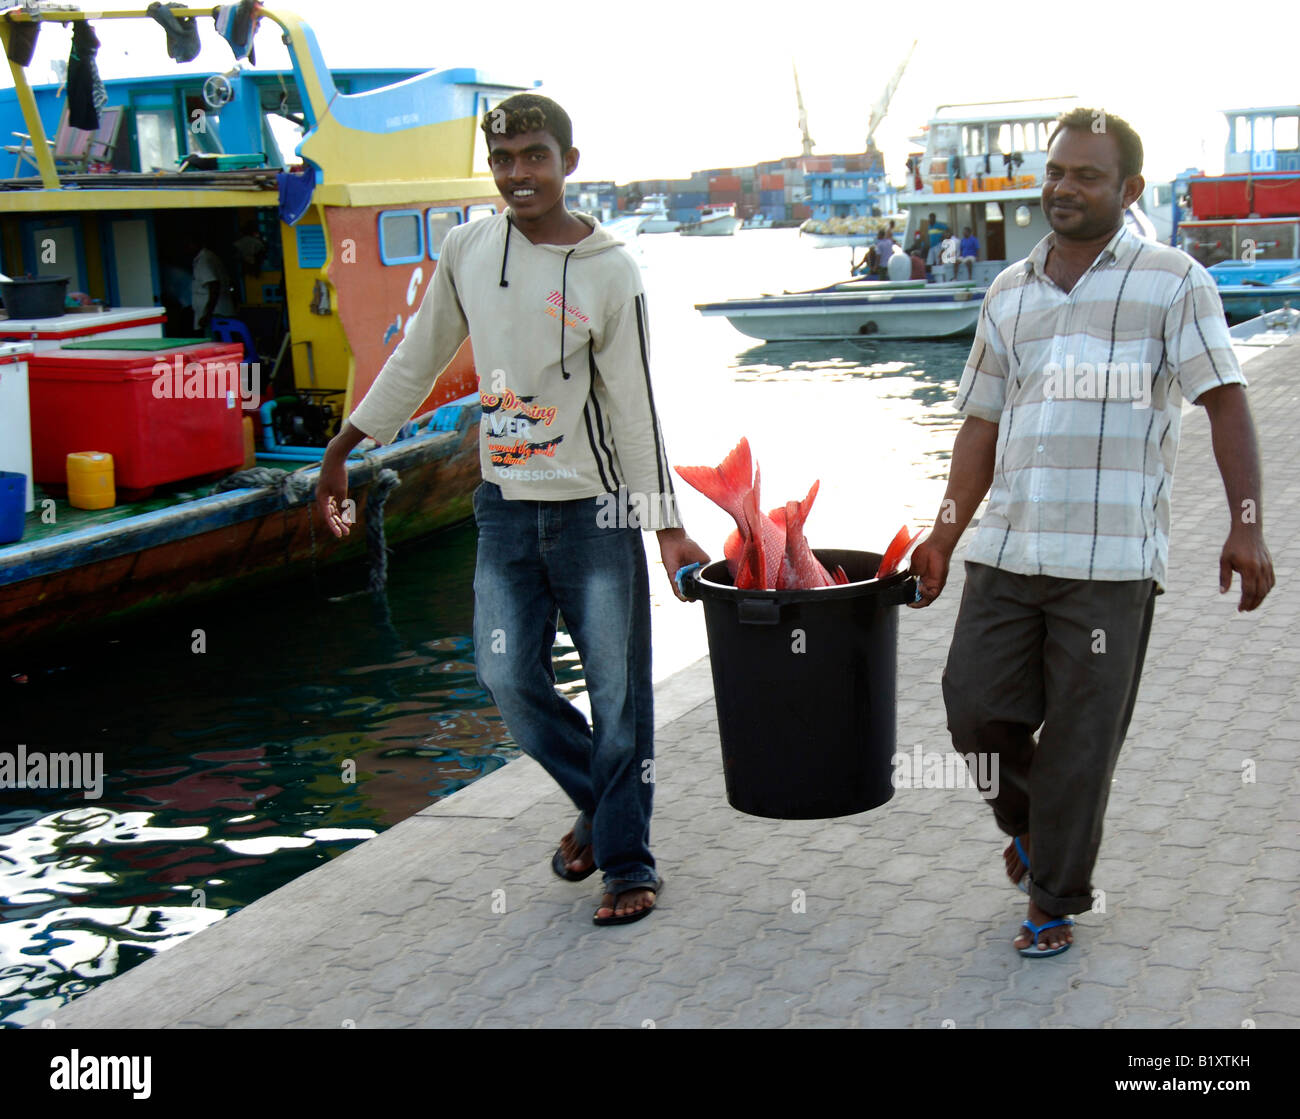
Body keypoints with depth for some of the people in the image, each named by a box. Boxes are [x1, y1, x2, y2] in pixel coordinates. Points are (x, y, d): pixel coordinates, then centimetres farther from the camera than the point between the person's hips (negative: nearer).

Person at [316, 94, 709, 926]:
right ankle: (598, 802, 29)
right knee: (509, 676, 5)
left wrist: (668, 525, -12)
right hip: (506, 505, 4)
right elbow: (419, 360, 14)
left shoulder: (610, 272, -9)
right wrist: (344, 448, 17)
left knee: (617, 690, 0)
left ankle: (627, 860, 15)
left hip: (597, 509, -4)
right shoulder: (467, 249, 3)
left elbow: (635, 407, -9)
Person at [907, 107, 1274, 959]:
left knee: (1080, 743, 3)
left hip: (1112, 560, -4)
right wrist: (945, 535, 12)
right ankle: (1027, 819, 36)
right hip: (1006, 551, 4)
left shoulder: (1173, 281, 0)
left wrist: (1247, 527, -15)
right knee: (976, 708, 4)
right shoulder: (1010, 292, 15)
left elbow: (1226, 405, -6)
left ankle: (1056, 901, 22)